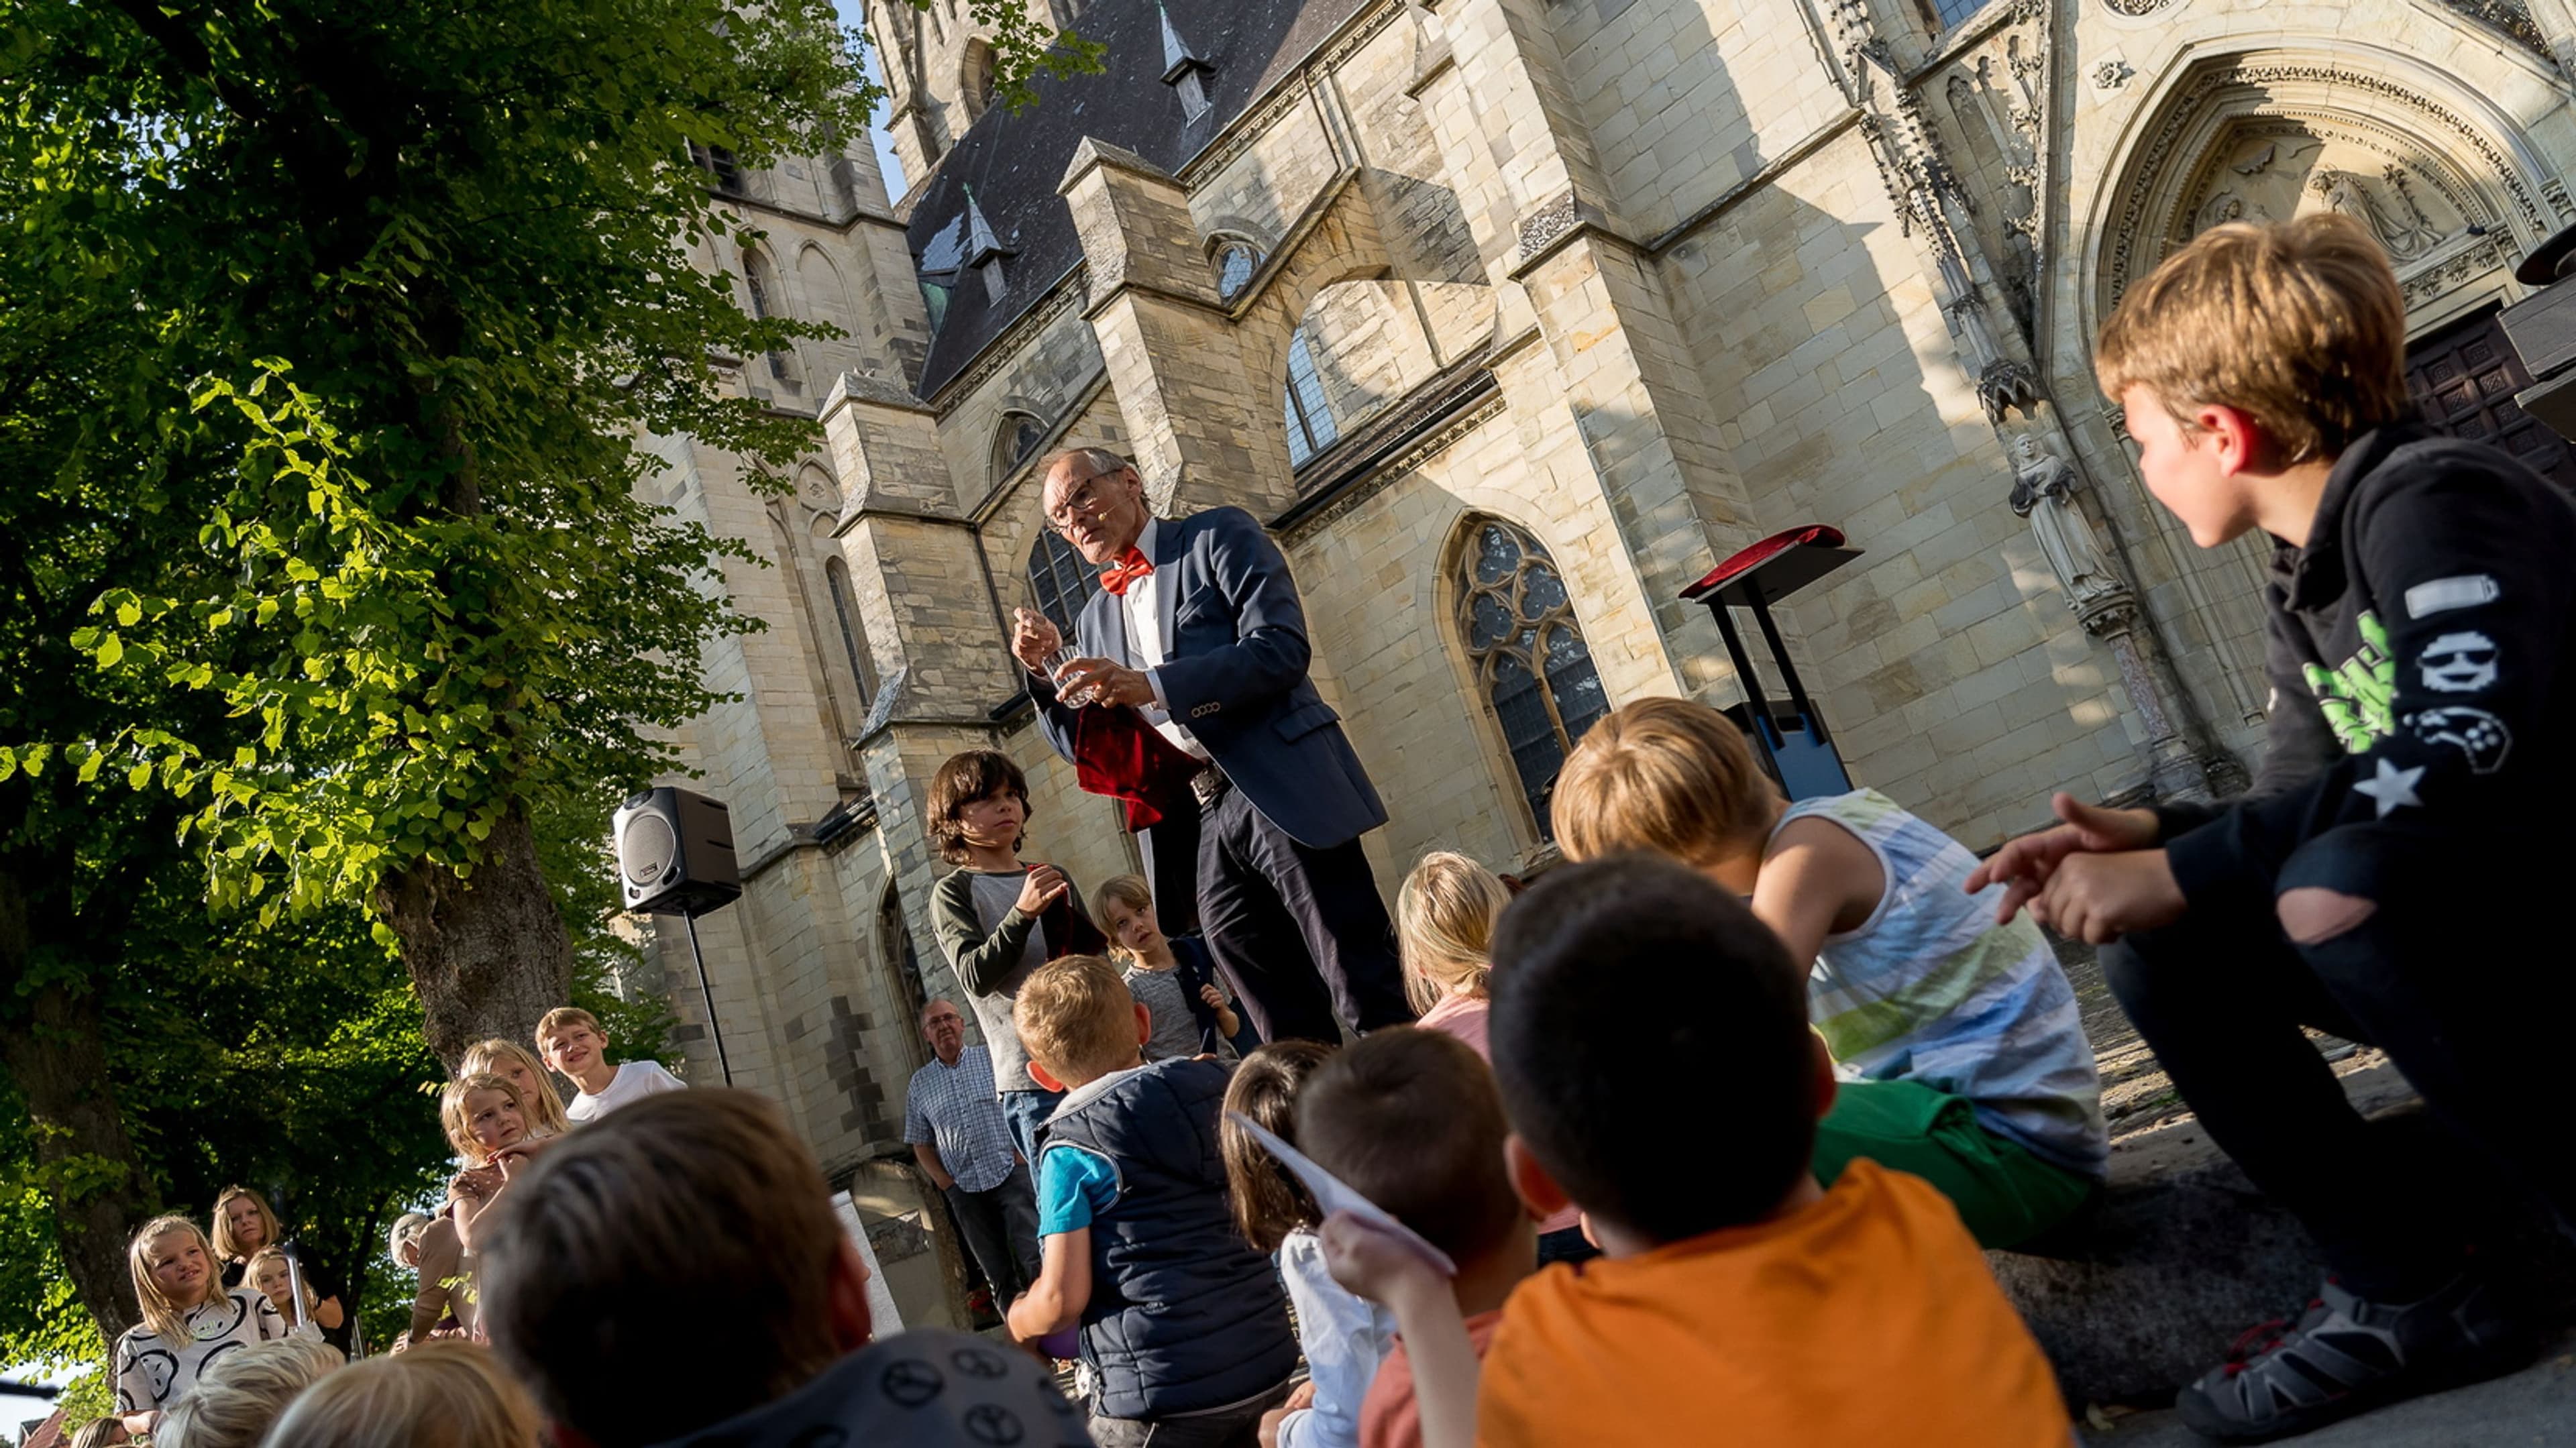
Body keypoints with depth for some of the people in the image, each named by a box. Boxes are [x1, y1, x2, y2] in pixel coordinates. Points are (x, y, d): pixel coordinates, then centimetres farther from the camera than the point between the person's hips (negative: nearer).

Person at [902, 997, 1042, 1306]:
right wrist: (945, 1181, 0)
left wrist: (1021, 1154, -8)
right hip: (965, 1189, 3)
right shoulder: (919, 1085, 11)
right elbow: (921, 1144, 13)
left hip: (1011, 1174, -3)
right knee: (998, 1274, 6)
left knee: (1035, 1260, -12)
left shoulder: (992, 1059, 4)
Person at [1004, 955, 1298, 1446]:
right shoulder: (1218, 1088, 4)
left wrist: (1019, 1320, 9)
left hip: (1164, 1397, -5)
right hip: (1268, 1366, 5)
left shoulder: (1073, 1150, -11)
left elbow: (1062, 1301, -12)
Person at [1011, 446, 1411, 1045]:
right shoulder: (1095, 620, 22)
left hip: (1280, 794, -5)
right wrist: (1045, 673, 2)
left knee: (1374, 1000, -7)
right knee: (1292, 1035, 4)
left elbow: (1283, 648, -9)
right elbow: (1087, 751, 19)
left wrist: (1150, 687, -18)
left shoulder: (1219, 537, 6)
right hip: (1194, 830, 5)